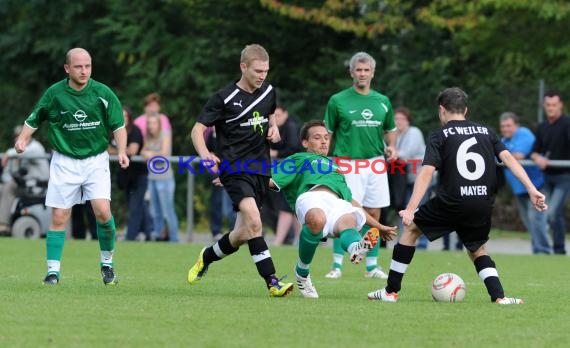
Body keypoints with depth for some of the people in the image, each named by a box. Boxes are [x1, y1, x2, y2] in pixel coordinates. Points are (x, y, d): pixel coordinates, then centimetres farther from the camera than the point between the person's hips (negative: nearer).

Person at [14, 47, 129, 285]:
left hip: (96, 160, -1)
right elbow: (34, 120, 9)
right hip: (64, 161, 1)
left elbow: (118, 125, 1)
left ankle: (107, 263, 4)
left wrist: (122, 151, -13)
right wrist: (22, 139, -6)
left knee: (102, 211, -16)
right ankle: (53, 270, 7)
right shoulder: (54, 94, -4)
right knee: (59, 217, -3)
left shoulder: (103, 93, -6)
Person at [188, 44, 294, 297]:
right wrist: (205, 155, -25)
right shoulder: (225, 98, -9)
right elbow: (198, 129, -7)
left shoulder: (268, 92, 8)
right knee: (253, 221, -25)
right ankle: (272, 283, -27)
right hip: (234, 169, -6)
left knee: (242, 234, 7)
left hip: (260, 169, 6)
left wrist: (273, 128, 9)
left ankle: (207, 257, 36)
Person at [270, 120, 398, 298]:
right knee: (317, 219, -41)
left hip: (339, 204, 4)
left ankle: (356, 249, -71)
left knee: (348, 220, -35)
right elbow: (269, 181, 19)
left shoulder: (335, 166, 48)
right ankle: (302, 272, -21)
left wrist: (378, 226, 45)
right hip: (311, 196, -4)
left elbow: (351, 202, 48)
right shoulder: (298, 159, 33)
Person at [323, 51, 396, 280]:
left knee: (373, 215, 4)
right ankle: (337, 265, -6)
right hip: (348, 164, -4)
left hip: (376, 163, 4)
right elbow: (327, 133, 4)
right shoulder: (338, 101, 0)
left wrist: (391, 146, 4)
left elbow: (390, 129, 24)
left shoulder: (383, 102, 11)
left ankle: (372, 266, 12)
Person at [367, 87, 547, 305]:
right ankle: (499, 296, 3)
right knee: (477, 250, 26)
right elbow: (508, 157, 3)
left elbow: (426, 173, -9)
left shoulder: (440, 136, 4)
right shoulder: (486, 132, 16)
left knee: (411, 228, 18)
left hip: (452, 203, -4)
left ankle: (391, 291, 17)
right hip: (483, 205, 4)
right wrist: (531, 189, -2)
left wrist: (410, 209, -16)